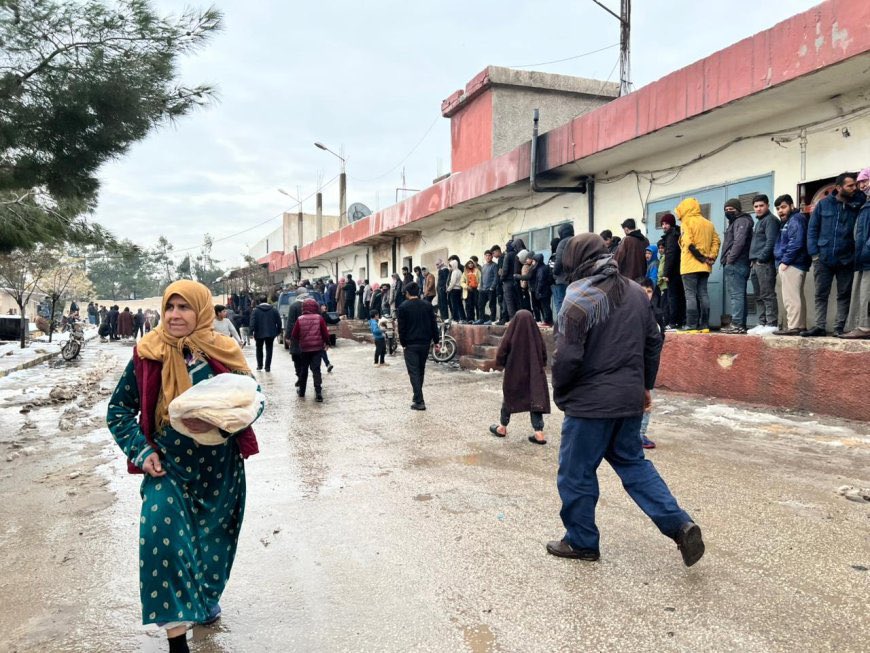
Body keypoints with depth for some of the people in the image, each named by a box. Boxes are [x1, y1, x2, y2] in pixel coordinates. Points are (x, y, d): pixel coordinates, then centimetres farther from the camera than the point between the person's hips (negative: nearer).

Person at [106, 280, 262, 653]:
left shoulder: (224, 353, -6)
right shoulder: (148, 355, -6)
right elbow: (119, 408, 3)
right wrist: (141, 451, -10)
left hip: (219, 468, 1)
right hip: (167, 467, -1)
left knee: (213, 538, 14)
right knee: (161, 534, -17)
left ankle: (206, 599, 44)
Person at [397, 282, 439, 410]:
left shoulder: (403, 307, -7)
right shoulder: (428, 306, 3)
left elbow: (401, 328, -7)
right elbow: (434, 325, 4)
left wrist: (403, 343, 2)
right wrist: (436, 341, 9)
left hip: (411, 344, -4)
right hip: (425, 343, 4)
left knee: (414, 372, -3)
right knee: (421, 371, 18)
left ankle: (419, 401, -9)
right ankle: (417, 397, 28)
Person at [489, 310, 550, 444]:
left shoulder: (511, 335, -13)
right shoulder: (536, 335, -6)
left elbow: (501, 354, -8)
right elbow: (544, 355, 3)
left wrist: (500, 365, 11)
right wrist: (539, 368, 19)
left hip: (514, 374, -1)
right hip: (534, 374, 1)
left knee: (509, 398, 16)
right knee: (535, 399, 5)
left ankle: (502, 428, 29)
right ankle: (539, 433, -1)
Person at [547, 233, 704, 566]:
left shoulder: (578, 299, -16)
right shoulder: (636, 292, 7)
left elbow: (567, 357, -18)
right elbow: (653, 342, 13)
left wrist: (559, 395, -1)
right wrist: (645, 385, 22)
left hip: (590, 401, -7)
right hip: (630, 399, 7)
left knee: (576, 472, 8)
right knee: (633, 463, 21)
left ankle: (581, 542, 21)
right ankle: (680, 524, 12)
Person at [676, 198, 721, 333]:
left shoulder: (687, 222, -4)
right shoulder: (708, 223, 17)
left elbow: (688, 243, -15)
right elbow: (716, 241, 8)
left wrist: (701, 258, -9)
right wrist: (711, 257, 1)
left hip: (690, 265, -7)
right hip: (704, 266, 7)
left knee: (690, 295, -7)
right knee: (703, 294, 7)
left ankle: (691, 326, -11)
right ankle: (704, 326, 6)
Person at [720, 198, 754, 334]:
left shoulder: (741, 221, -5)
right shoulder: (735, 222, 26)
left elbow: (739, 241, -20)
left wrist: (731, 258, -19)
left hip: (736, 264, -11)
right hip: (736, 265, 11)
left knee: (736, 295, -13)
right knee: (739, 295, 10)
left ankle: (737, 324, -16)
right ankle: (741, 325, 14)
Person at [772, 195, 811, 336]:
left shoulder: (796, 220, -10)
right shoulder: (787, 221, 21)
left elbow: (796, 243, -21)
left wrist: (785, 261, -20)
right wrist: (783, 261, 14)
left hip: (792, 265, -11)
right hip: (792, 265, 11)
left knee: (791, 297, -12)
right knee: (796, 296, 15)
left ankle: (793, 327, -12)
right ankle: (801, 326, 21)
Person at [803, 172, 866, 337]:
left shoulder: (857, 205, 3)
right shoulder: (823, 204, 2)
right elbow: (812, 229, 2)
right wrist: (814, 253, -5)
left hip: (846, 260, 1)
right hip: (823, 258, 0)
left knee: (844, 295, 5)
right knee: (821, 295, 4)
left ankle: (840, 327, 11)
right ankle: (820, 326, 9)